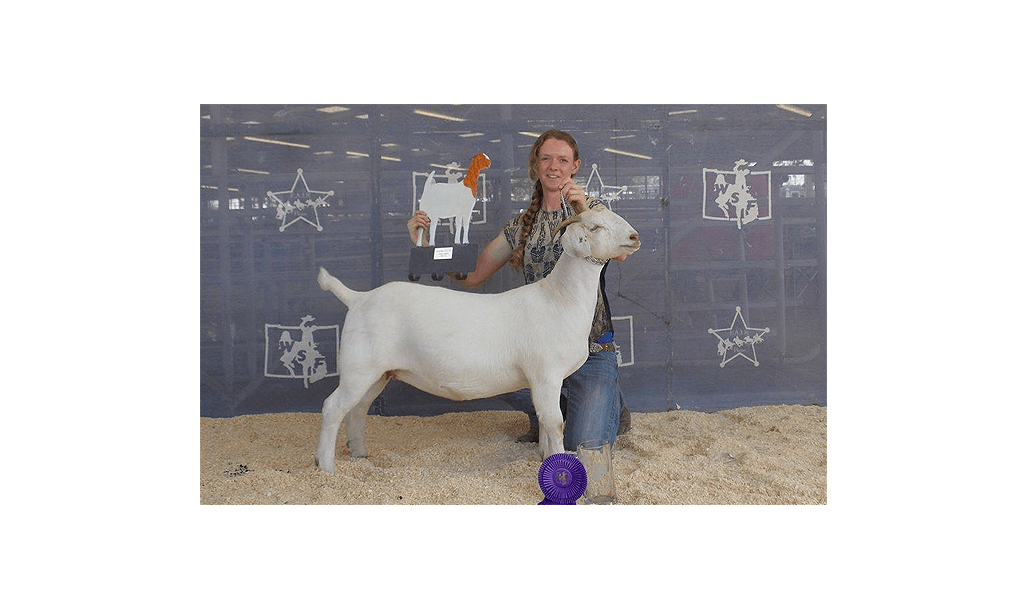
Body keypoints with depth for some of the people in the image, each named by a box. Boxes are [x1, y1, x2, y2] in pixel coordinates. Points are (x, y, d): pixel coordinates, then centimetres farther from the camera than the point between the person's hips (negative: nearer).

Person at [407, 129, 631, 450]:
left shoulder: (590, 208, 2)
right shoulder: (522, 225, 11)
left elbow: (619, 253, -19)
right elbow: (472, 276, 8)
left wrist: (585, 211, -32)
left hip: (591, 348, -3)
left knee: (585, 447, -19)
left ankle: (611, 403, 18)